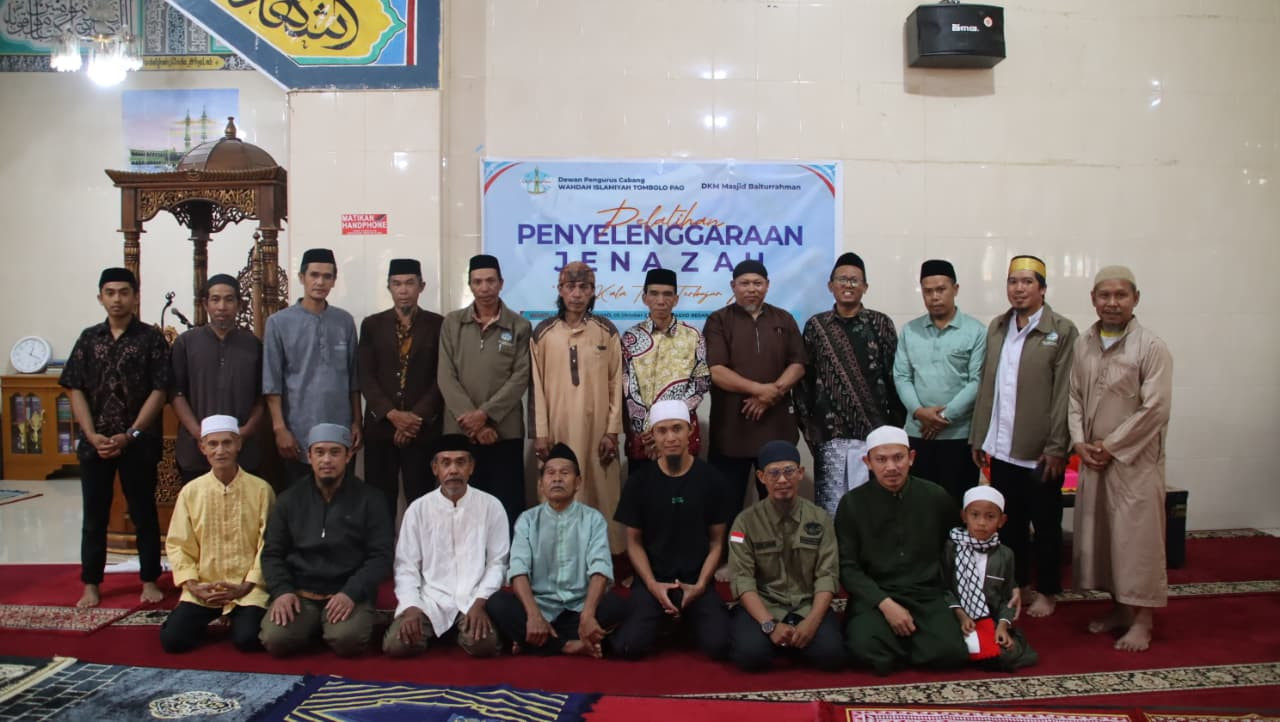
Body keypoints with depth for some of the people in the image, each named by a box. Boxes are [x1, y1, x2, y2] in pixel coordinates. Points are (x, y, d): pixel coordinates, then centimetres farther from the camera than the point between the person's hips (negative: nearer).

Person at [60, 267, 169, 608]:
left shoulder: (151, 338, -2)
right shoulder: (89, 338, 7)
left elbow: (159, 391, -7)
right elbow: (76, 390, 5)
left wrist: (129, 435, -13)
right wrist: (92, 435, -7)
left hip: (138, 442, -3)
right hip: (94, 442, 3)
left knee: (144, 513, 6)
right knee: (94, 515, 10)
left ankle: (150, 580, 17)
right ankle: (91, 584, 21)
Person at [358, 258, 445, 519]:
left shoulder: (438, 325, 4)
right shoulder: (372, 325, 9)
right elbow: (365, 377, 3)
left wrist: (417, 417, -10)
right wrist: (392, 414, -10)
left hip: (423, 428, -1)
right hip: (380, 426, 2)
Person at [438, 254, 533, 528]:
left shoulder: (519, 326, 4)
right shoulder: (452, 323, 8)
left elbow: (520, 378, -4)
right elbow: (446, 377, 0)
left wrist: (484, 414, -13)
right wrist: (472, 420, -10)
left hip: (505, 432, -1)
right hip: (460, 431, 2)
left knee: (507, 507, 2)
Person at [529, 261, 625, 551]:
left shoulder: (607, 331, 3)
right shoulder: (542, 332, 4)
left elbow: (616, 383, 2)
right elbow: (536, 385, 3)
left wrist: (613, 431, -3)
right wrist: (539, 433, -2)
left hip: (597, 429, 0)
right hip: (558, 429, 0)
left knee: (602, 495, 2)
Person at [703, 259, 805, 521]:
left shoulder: (784, 320, 13)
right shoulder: (718, 321, 1)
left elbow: (797, 365, 5)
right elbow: (715, 371, -10)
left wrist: (773, 393, -12)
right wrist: (761, 389, -16)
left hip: (777, 425, 3)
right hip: (731, 427, -3)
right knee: (727, 502, 2)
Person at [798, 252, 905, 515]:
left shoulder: (881, 324, 3)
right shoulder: (816, 326, 6)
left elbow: (894, 378, 3)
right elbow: (804, 380, 7)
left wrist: (896, 430, -1)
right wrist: (809, 428, 2)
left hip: (873, 434, -1)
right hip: (829, 436, 1)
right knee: (830, 508, 5)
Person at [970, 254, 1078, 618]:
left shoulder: (1061, 330, -6)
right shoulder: (996, 328, 9)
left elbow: (1064, 393, -10)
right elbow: (986, 386, 9)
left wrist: (1057, 447, -13)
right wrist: (978, 437, 7)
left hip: (1039, 451, -4)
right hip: (1002, 449, 5)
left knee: (1046, 525, 10)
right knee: (1010, 523, 15)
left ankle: (1046, 591, 25)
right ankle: (1018, 585, 30)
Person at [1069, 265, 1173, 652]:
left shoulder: (1151, 347, -10)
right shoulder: (1082, 345, 7)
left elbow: (1155, 409, -14)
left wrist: (1111, 445, -13)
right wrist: (1080, 442, -3)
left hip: (1135, 459, -5)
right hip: (1092, 458, 6)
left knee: (1137, 536, -2)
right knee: (1099, 534, 11)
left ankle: (1142, 620, 10)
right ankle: (1119, 608, 26)